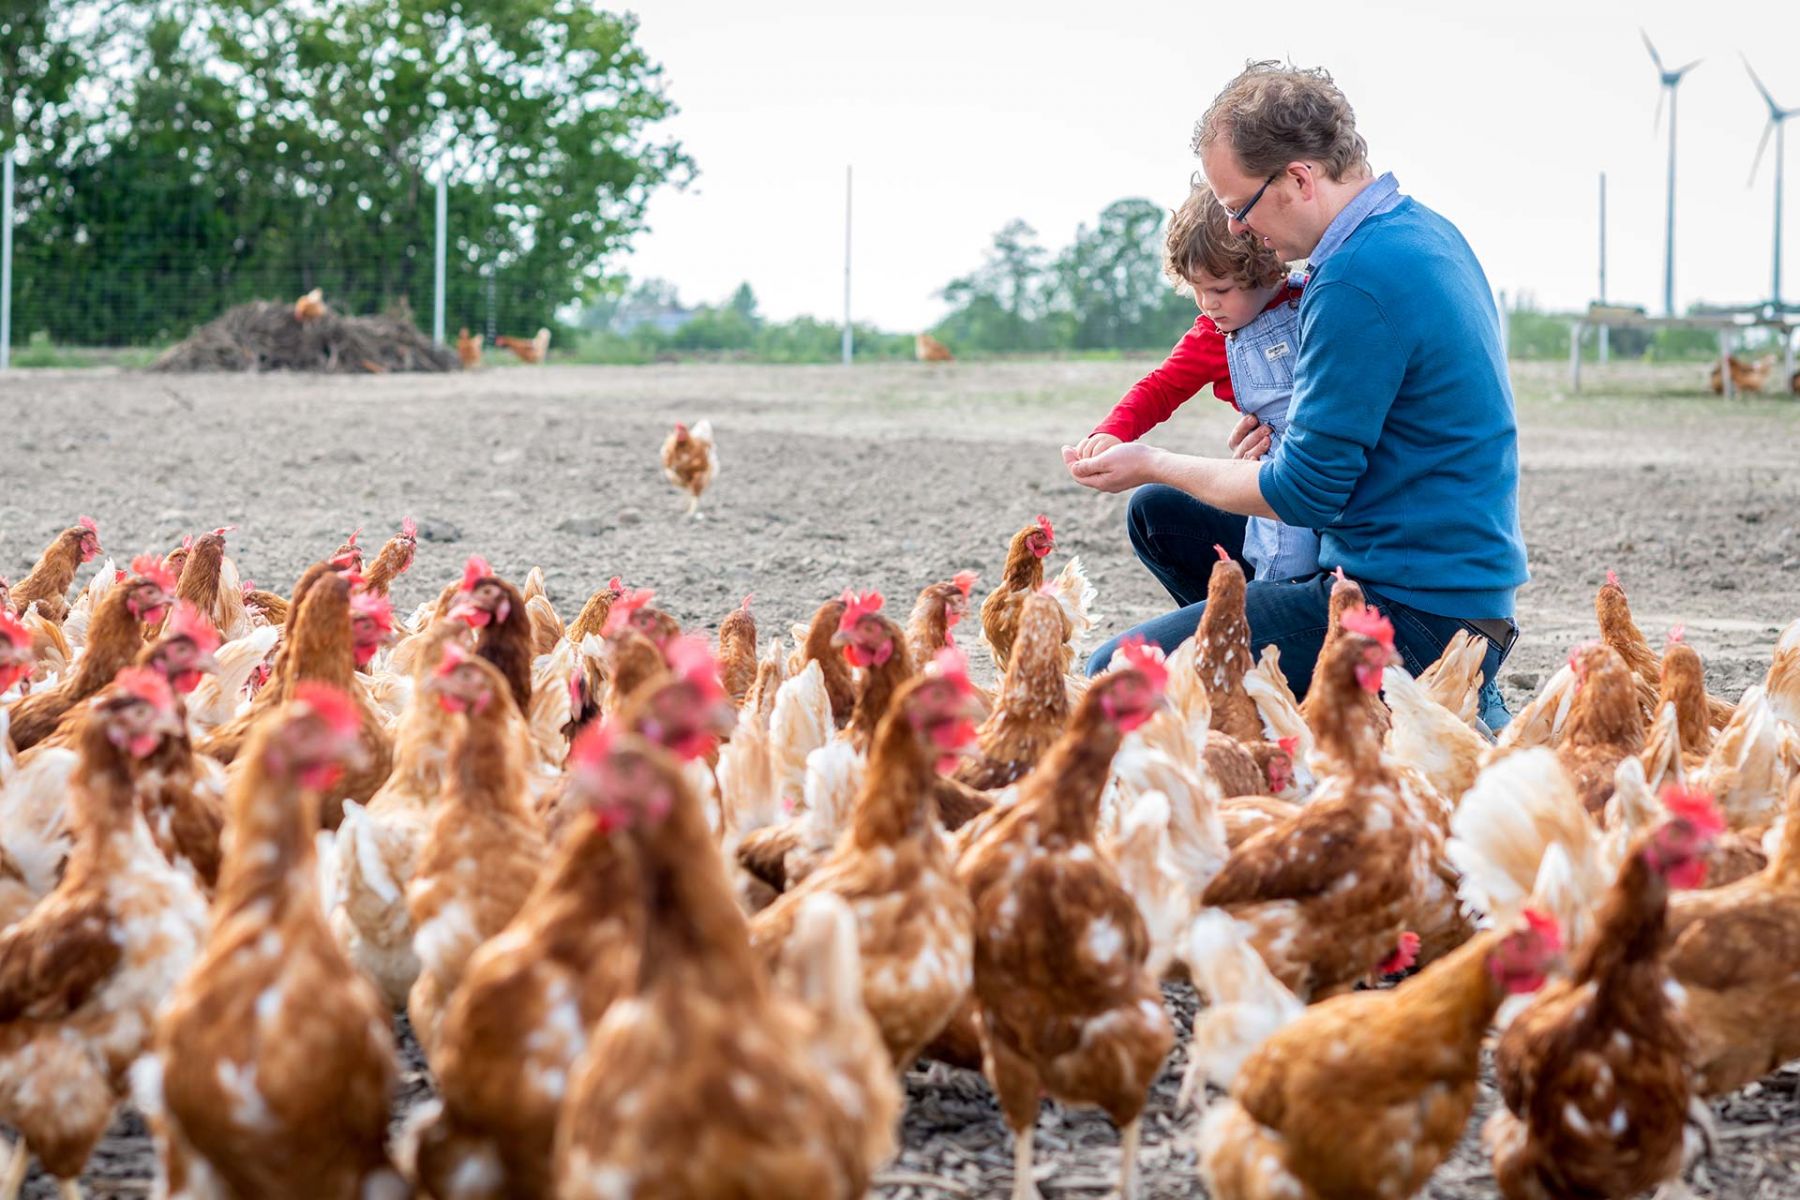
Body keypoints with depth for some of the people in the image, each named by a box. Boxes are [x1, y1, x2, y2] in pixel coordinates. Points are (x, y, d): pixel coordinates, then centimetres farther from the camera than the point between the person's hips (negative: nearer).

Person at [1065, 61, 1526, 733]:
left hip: (1415, 613, -11)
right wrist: (1289, 427, 13)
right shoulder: (1422, 228, 9)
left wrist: (1154, 466, -4)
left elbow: (1304, 493, -17)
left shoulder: (1359, 279, -22)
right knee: (1161, 515, 24)